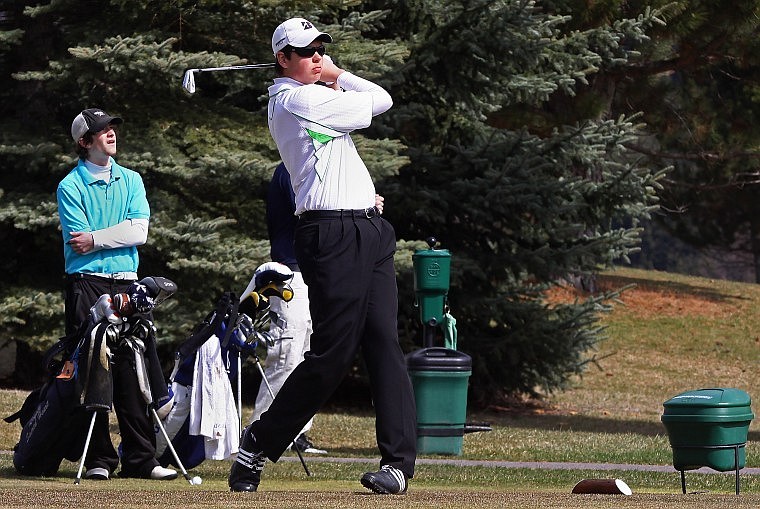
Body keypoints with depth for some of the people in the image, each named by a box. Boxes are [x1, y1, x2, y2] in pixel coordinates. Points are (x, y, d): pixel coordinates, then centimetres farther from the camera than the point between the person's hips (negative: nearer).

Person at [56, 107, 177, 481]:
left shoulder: (131, 180, 14)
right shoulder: (70, 186, 1)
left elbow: (139, 232, 0)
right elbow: (78, 242, -9)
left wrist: (95, 239, -7)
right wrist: (116, 235, -3)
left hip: (127, 282, 4)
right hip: (87, 285, -4)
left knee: (133, 367, -2)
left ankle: (140, 457, -2)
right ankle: (98, 459, -1)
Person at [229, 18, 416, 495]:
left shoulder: (317, 98, 22)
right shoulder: (298, 99, -7)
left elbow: (377, 102, 25)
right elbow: (378, 100, -2)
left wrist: (332, 76, 16)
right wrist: (338, 76, 12)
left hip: (369, 231, 9)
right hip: (333, 235, -9)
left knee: (385, 343, -1)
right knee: (333, 352, -9)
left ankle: (400, 460, -6)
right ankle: (259, 444, 4)